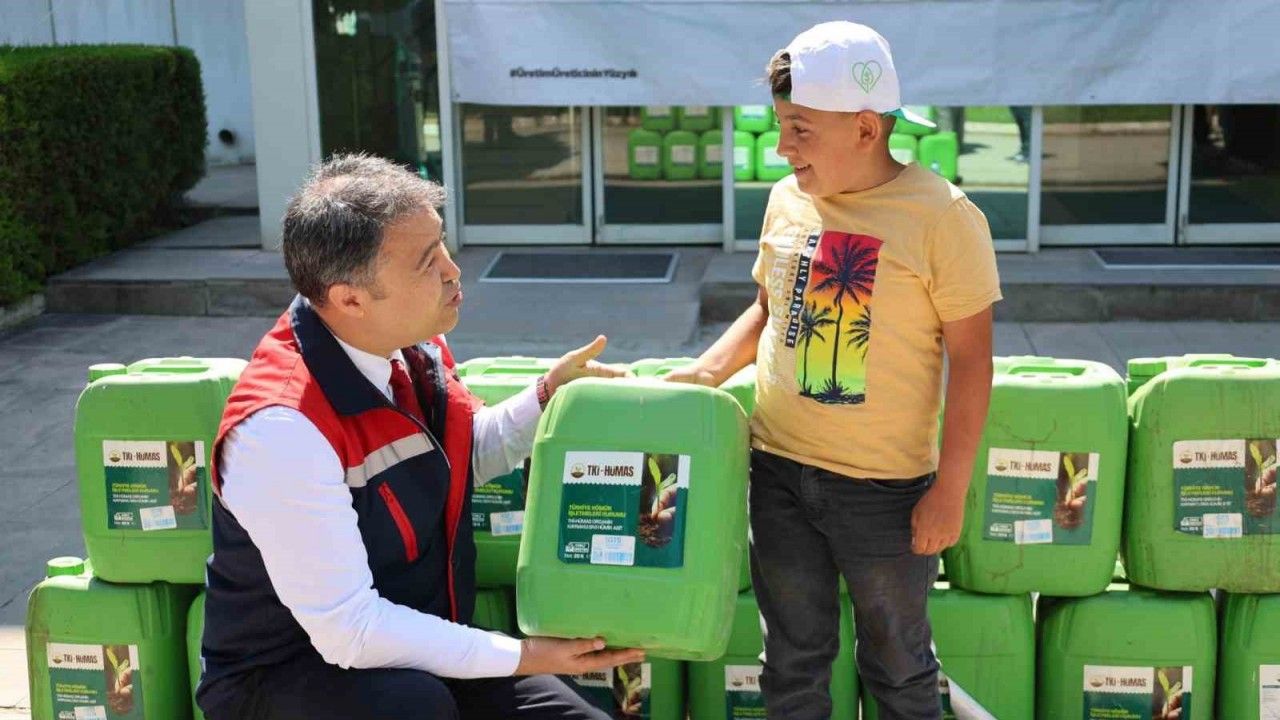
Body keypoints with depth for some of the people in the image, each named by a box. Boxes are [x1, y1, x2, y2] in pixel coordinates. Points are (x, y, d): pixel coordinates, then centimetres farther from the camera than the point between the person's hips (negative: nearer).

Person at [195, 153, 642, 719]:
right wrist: (521, 656, -22)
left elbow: (465, 458, 17)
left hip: (416, 638, 7)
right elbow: (347, 628, -27)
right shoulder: (283, 429, -30)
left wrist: (547, 396, 1)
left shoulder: (410, 344, -5)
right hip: (286, 674, -7)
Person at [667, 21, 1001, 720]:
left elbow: (970, 358, -11)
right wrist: (708, 370, 2)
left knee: (897, 663, 15)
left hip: (886, 486, -4)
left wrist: (950, 490, -12)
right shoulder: (786, 199, 2)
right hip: (778, 471, 5)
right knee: (792, 657, 18)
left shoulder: (941, 215, -14)